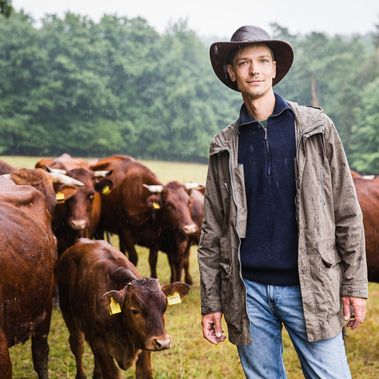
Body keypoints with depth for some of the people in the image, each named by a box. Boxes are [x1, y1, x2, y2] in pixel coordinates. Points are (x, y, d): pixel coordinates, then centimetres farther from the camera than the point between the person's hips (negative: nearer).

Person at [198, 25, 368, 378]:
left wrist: (355, 285, -3)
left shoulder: (316, 127, 3)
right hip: (248, 290, 2)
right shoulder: (224, 146, 7)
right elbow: (213, 230, 8)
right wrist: (211, 302, 4)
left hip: (310, 286, -1)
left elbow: (346, 212, 1)